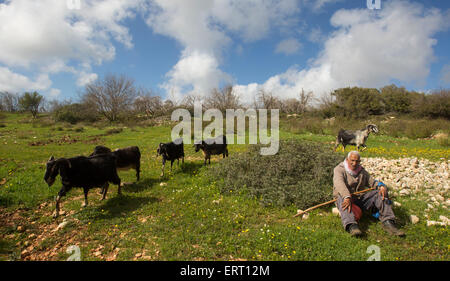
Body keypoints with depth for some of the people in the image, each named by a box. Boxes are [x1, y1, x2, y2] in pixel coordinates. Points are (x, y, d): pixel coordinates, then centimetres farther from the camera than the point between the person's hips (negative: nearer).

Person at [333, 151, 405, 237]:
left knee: (380, 194, -13)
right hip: (344, 197, -5)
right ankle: (352, 226, -58)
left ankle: (388, 222, -24)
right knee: (343, 200, -39)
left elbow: (372, 182, 8)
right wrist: (347, 197, -43)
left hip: (360, 197, 6)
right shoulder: (339, 169, -4)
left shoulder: (362, 171, 17)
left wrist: (382, 186, -18)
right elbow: (339, 184, -24)